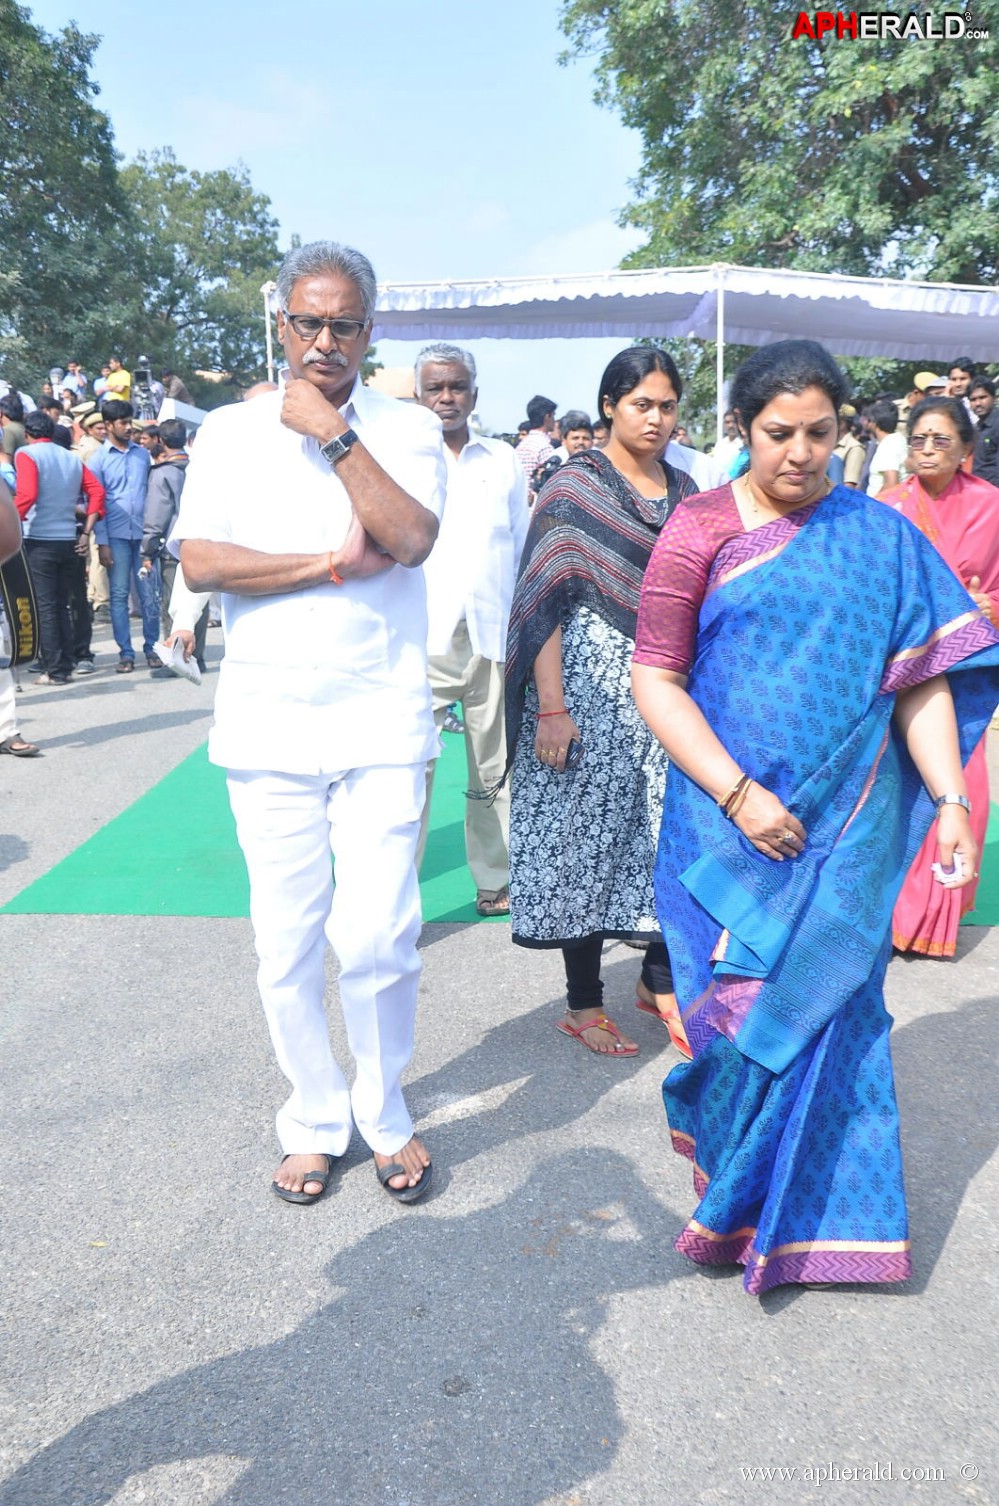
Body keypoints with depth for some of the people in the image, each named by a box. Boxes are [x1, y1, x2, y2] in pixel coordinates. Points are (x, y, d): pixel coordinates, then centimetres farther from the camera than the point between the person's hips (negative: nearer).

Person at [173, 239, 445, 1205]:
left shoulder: (406, 429, 6)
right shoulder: (228, 432, 8)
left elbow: (411, 535, -13)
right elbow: (199, 561, -6)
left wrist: (332, 432, -10)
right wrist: (333, 565, -11)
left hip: (382, 723, -1)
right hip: (269, 723, 1)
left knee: (378, 939, -3)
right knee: (286, 945, 6)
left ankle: (387, 1119, 21)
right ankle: (314, 1121, 27)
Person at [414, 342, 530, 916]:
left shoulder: (503, 460, 12)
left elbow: (524, 547, 13)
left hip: (494, 635, 3)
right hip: (421, 638, -2)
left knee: (495, 767, 11)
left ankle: (496, 880, 24)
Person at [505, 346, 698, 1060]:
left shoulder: (684, 488, 12)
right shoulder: (575, 486, -5)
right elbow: (548, 600, -11)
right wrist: (550, 708, -17)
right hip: (595, 684, -5)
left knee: (671, 824, 8)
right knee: (590, 830, 1)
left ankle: (660, 977, 28)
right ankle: (584, 1002, 14)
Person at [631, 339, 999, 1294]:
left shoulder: (880, 536, 6)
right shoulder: (700, 531, -1)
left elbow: (921, 677, 2)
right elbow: (655, 679, -5)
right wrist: (736, 794, -13)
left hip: (846, 824, 2)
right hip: (729, 816, -1)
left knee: (821, 1003, 5)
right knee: (744, 997, 3)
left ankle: (805, 1207, 27)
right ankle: (717, 1124, 34)